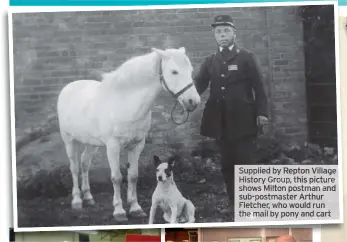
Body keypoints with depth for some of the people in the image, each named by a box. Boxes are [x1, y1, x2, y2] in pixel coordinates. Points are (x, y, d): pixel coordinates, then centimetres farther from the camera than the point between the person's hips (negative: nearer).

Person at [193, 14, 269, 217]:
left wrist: (262, 113, -12)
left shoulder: (247, 57, 0)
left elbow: (259, 88, -4)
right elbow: (199, 84, 0)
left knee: (245, 163, -3)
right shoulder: (210, 61, 12)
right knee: (227, 164, 9)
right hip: (221, 122, 5)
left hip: (242, 120, -4)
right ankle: (235, 204, 17)